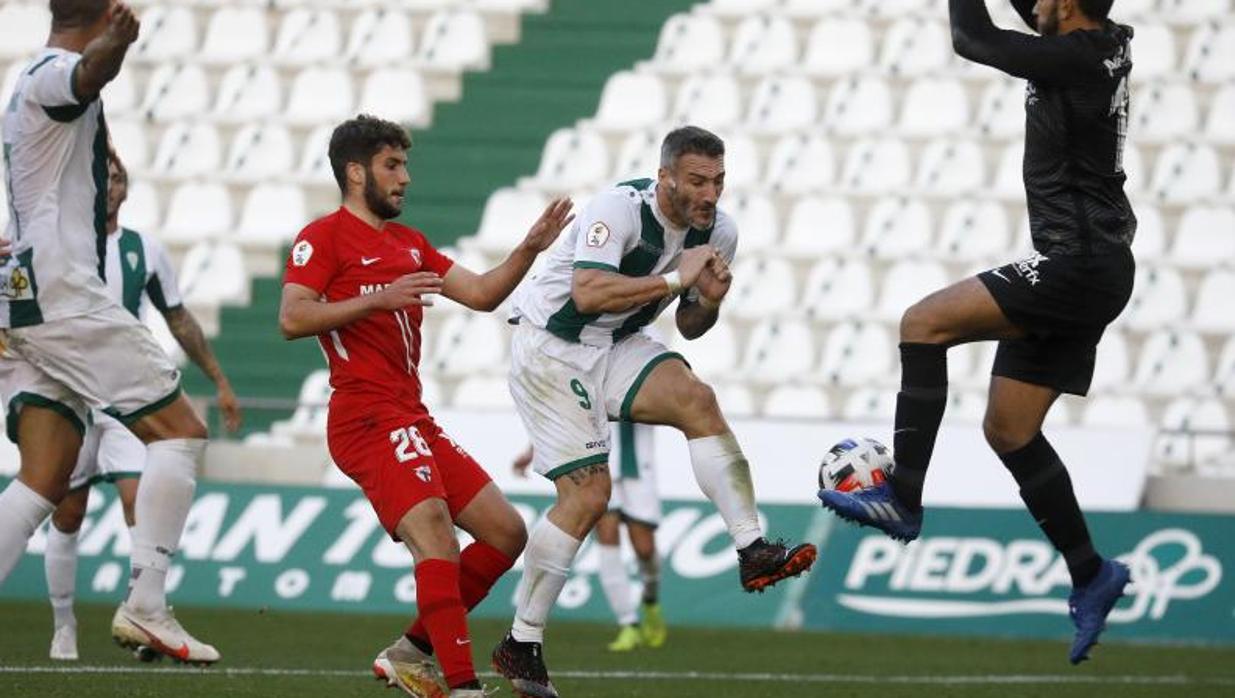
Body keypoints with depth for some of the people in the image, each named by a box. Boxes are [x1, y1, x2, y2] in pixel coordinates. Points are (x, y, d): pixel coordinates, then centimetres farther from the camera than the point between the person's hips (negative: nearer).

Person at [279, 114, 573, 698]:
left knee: (506, 533, 8)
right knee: (433, 531, -26)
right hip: (369, 419, -9)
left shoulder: (408, 242, 23)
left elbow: (481, 294, 21)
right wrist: (379, 298, -20)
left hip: (413, 423, 9)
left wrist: (530, 248, 7)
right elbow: (291, 318, -15)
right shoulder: (325, 236, -2)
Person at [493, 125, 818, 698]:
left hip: (615, 348, 6)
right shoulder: (620, 208, -25)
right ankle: (520, 645, -2)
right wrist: (673, 278, -35)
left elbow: (689, 327, 9)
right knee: (587, 495, -13)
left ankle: (753, 552, -23)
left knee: (696, 400, -21)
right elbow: (587, 294, -39)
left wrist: (708, 302, -14)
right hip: (549, 347, -6)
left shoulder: (718, 232, -2)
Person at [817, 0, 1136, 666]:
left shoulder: (1077, 59, -16)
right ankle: (1090, 574, 13)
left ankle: (901, 499, -15)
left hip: (1079, 266, -10)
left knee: (924, 323, -13)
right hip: (1087, 272, 10)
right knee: (1008, 429, 10)